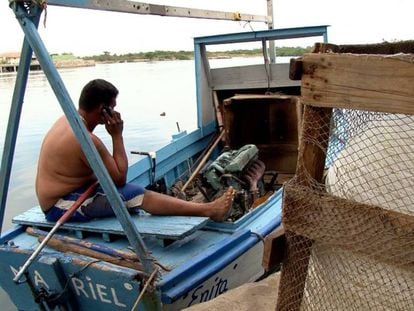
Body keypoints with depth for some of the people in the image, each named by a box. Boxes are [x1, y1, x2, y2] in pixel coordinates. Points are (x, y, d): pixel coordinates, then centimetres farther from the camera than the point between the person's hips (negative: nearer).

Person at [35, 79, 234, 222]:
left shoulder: (68, 120, 5)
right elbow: (119, 178, -17)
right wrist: (117, 136, -16)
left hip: (60, 196, 10)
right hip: (61, 206, -10)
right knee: (136, 195, -20)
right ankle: (208, 210, -19)